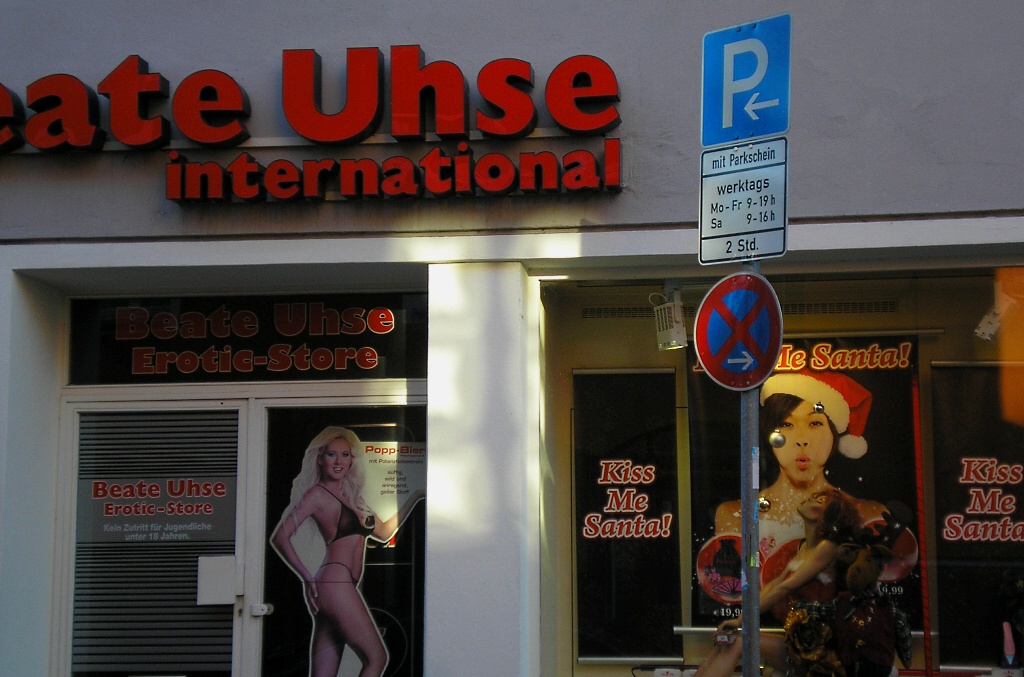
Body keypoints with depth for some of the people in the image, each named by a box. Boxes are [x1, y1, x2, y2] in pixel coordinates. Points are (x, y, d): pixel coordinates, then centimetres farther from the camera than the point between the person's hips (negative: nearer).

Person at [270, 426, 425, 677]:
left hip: (339, 588, 8)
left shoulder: (350, 496, 22)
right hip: (335, 583, -8)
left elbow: (384, 531, 30)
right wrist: (309, 579, -10)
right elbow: (280, 536, -9)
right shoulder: (318, 494, -2)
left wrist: (414, 498, 27)